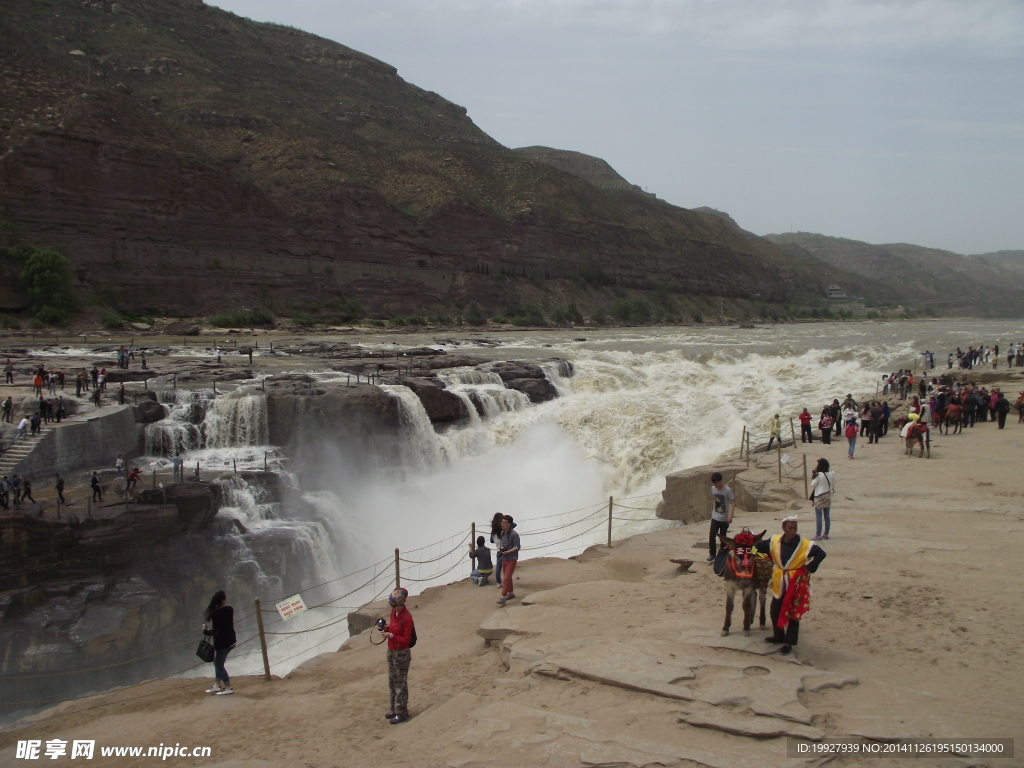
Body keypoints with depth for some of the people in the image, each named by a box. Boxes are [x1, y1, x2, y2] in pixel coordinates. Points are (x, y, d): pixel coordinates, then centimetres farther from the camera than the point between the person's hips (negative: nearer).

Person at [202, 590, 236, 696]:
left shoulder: (216, 613, -21)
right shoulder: (229, 609, -2)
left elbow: (216, 631, -23)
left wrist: (205, 631, -6)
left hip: (222, 642, -7)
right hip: (230, 640, 7)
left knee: (219, 665, 5)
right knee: (218, 663, 21)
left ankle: (228, 688, 7)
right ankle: (217, 685, 28)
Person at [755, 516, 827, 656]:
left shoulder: (804, 544, -14)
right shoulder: (774, 541, -4)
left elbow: (821, 554, -13)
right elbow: (759, 547, 11)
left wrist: (809, 568, -14)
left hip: (796, 582, -4)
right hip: (779, 582, 4)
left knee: (793, 613, 1)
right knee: (775, 611, 12)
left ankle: (788, 643, 11)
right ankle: (778, 636, 31)